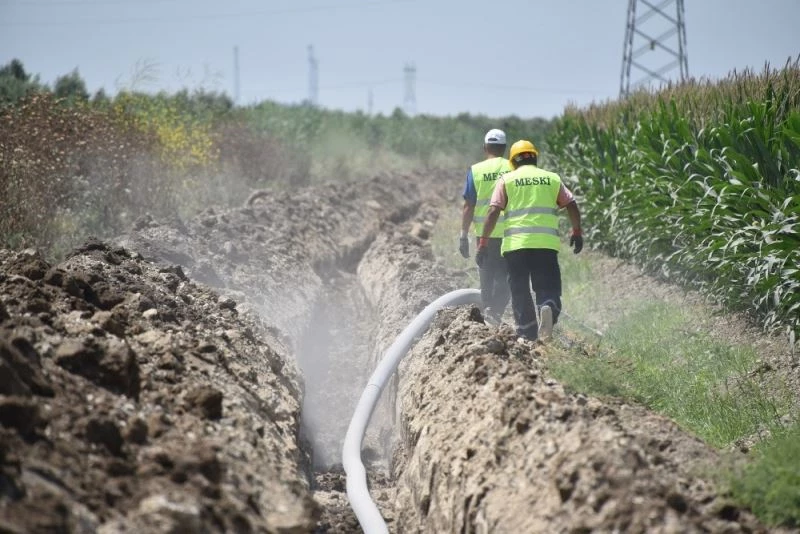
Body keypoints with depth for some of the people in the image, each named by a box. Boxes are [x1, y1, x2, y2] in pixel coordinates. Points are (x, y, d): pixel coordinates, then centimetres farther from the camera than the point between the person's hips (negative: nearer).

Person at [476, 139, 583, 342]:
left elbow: (493, 211, -2)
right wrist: (577, 232, 20)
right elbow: (571, 205, 8)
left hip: (516, 243, -1)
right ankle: (548, 308, -27)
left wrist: (483, 241, -2)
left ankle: (527, 334, 5)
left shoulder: (507, 180, 8)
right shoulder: (552, 179, 14)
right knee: (547, 287, 5)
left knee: (520, 290, 8)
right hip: (547, 242, 1)